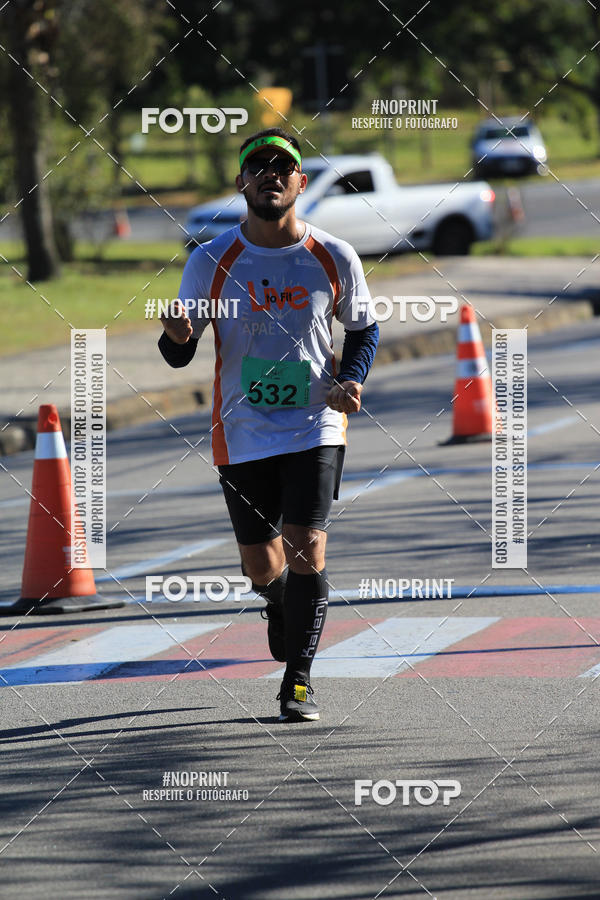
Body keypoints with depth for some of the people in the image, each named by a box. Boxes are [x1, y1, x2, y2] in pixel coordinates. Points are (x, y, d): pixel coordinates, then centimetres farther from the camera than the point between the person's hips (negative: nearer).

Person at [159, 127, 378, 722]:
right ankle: (280, 604, 44)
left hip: (315, 428, -1)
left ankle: (298, 682, -3)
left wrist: (351, 381, -7)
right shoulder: (211, 260, -5)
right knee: (260, 564, 8)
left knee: (306, 550, -15)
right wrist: (177, 336, -24)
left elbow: (363, 330, 12)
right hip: (242, 435, 1)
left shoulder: (334, 258, -3)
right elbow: (178, 355, 0)